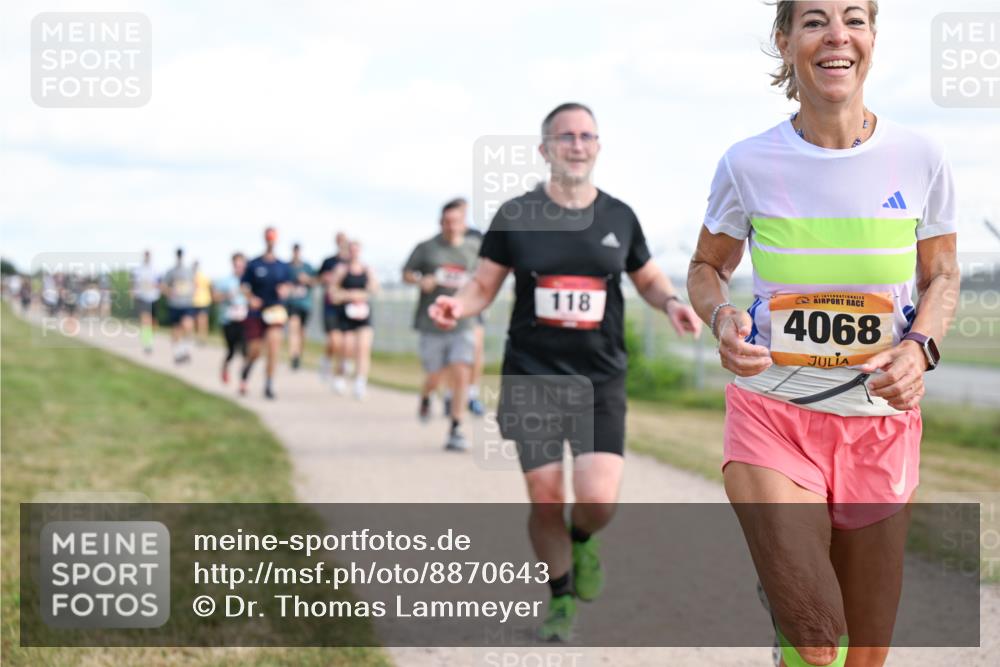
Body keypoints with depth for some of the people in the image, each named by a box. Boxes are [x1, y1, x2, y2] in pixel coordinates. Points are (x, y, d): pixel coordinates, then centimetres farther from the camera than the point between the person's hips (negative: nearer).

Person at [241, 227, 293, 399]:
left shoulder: (282, 266, 5)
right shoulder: (254, 264, -1)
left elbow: (288, 285, 14)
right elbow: (243, 285, 0)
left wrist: (285, 290, -9)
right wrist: (250, 298, -18)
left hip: (275, 312, 1)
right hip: (255, 313, -1)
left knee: (273, 348, -14)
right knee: (254, 353, 5)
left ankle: (269, 386, -5)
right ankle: (244, 374, 37)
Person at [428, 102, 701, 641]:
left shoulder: (619, 217, 5)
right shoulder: (515, 216, 0)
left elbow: (649, 279, 17)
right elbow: (484, 285, 4)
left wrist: (670, 302, -5)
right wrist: (458, 305, -18)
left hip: (601, 381, 1)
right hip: (532, 378, 0)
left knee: (598, 501, -14)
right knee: (545, 501, 2)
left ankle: (583, 539, 23)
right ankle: (561, 597, 26)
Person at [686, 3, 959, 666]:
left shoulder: (920, 159, -4)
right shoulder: (749, 165, -6)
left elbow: (943, 275, 9)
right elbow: (708, 268, 10)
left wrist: (921, 346, -12)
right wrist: (723, 319, -13)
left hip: (880, 420, 2)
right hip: (772, 413, -2)